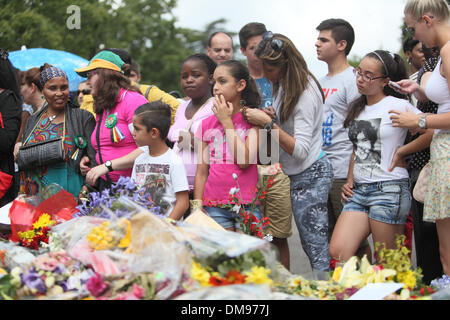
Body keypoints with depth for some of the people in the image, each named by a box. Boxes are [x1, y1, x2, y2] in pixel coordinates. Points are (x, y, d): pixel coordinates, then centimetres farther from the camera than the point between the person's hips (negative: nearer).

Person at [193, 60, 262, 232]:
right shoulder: (207, 124, 12)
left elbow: (245, 161, -13)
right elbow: (202, 172, 12)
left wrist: (227, 122, -6)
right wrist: (197, 207, 2)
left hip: (247, 205, -3)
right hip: (214, 207, 3)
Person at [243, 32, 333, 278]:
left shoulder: (305, 92, -19)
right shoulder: (284, 85, 8)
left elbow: (300, 149, -24)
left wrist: (268, 123, -25)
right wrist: (272, 116, 0)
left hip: (310, 176, -9)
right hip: (295, 175, 9)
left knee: (316, 248, -8)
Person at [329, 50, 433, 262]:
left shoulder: (396, 105, -5)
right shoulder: (357, 109, 17)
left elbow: (433, 131, -14)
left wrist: (400, 152, -8)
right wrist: (350, 181, 14)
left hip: (389, 189, -6)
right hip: (358, 190, 6)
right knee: (337, 252, -9)